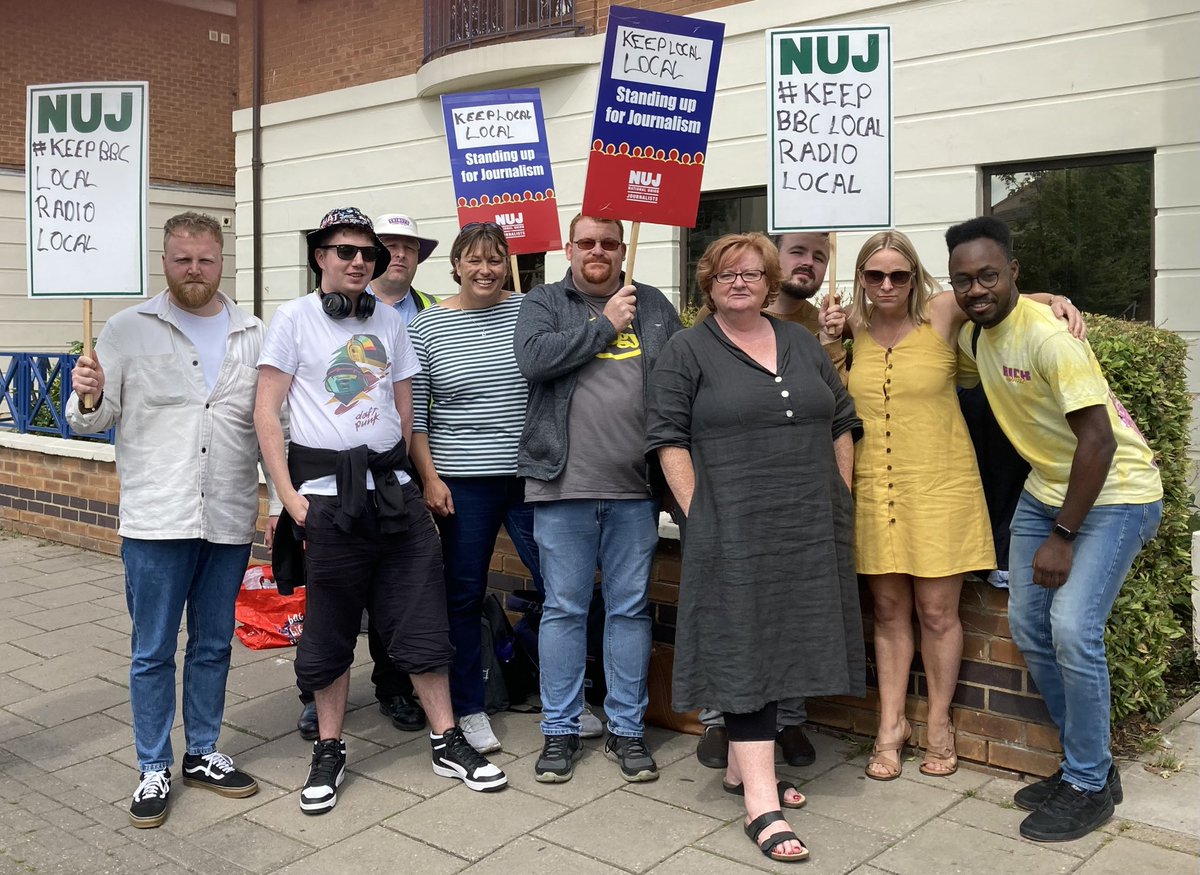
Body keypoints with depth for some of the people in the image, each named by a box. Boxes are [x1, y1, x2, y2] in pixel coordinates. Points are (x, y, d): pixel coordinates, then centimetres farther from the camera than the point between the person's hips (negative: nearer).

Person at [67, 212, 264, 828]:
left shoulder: (254, 336, 5)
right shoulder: (129, 329, 0)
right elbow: (94, 420, 3)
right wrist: (88, 398, -20)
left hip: (229, 520, 2)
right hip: (156, 521, -2)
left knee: (214, 646, 15)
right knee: (153, 652, 7)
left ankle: (203, 754, 31)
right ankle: (154, 770, 22)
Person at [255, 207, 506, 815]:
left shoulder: (389, 322, 11)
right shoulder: (294, 319, 0)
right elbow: (266, 413, -4)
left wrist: (389, 470, 8)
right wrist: (290, 495, -10)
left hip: (392, 492, 3)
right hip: (327, 496, -3)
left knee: (421, 621, 5)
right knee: (329, 629, 6)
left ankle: (447, 742, 16)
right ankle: (329, 752, 22)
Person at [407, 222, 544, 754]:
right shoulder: (428, 326, 2)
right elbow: (413, 412, 2)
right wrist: (430, 478, -5)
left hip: (531, 474, 1)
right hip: (462, 481, -1)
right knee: (464, 595, 8)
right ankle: (468, 709, 22)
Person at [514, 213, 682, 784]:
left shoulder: (653, 305, 14)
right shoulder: (544, 303, 7)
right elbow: (534, 358, -13)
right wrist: (605, 324, -7)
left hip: (635, 486, 2)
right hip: (564, 483, -2)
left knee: (631, 608, 8)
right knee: (564, 608, 6)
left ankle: (627, 729, 21)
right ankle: (559, 730, 18)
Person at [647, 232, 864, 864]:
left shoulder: (802, 343, 14)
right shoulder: (686, 352, 0)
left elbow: (841, 424, 16)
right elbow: (668, 438, -5)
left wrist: (840, 500, 10)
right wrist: (696, 510, -12)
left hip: (809, 532, 6)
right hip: (734, 532, -5)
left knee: (781, 644, 11)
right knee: (745, 652, -6)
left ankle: (743, 765, 27)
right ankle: (760, 803, -4)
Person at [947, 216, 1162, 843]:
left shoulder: (1047, 336, -25)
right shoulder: (974, 336, 0)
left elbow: (1099, 441, -26)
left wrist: (1062, 538, -22)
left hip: (1114, 491, -8)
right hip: (1047, 487, 9)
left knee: (1072, 629, -18)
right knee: (1028, 625, 7)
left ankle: (1090, 786, 2)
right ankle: (1085, 761, 24)